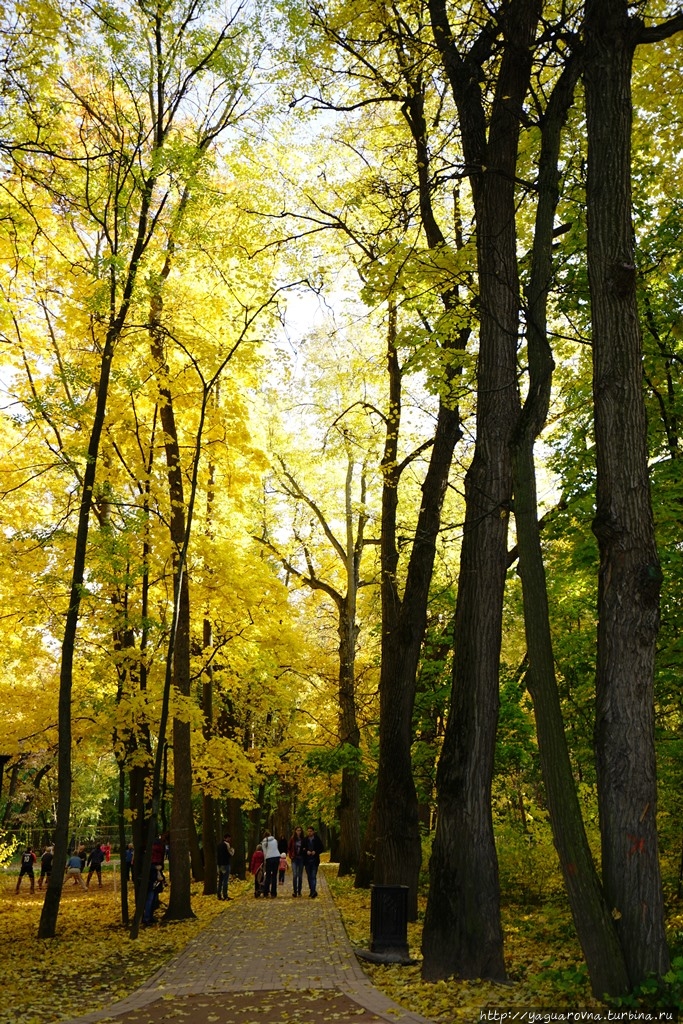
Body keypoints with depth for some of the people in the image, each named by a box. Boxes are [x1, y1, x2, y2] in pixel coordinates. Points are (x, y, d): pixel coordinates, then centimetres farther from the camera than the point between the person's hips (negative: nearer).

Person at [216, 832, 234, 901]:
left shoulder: (219, 844, 14)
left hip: (220, 864, 8)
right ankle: (225, 896, -8)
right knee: (225, 880, -6)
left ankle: (219, 895, 14)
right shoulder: (226, 844, -12)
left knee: (220, 880, 12)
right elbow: (231, 853, -16)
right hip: (226, 864, -8)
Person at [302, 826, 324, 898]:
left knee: (313, 876, -11)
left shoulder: (317, 839, 0)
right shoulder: (305, 840, 3)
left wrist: (315, 852, -13)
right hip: (307, 860, 3)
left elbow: (321, 849, 4)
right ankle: (312, 890, 20)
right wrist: (306, 851, -13)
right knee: (309, 876, 9)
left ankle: (313, 891, -18)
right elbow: (302, 849, 6)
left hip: (315, 860, -3)